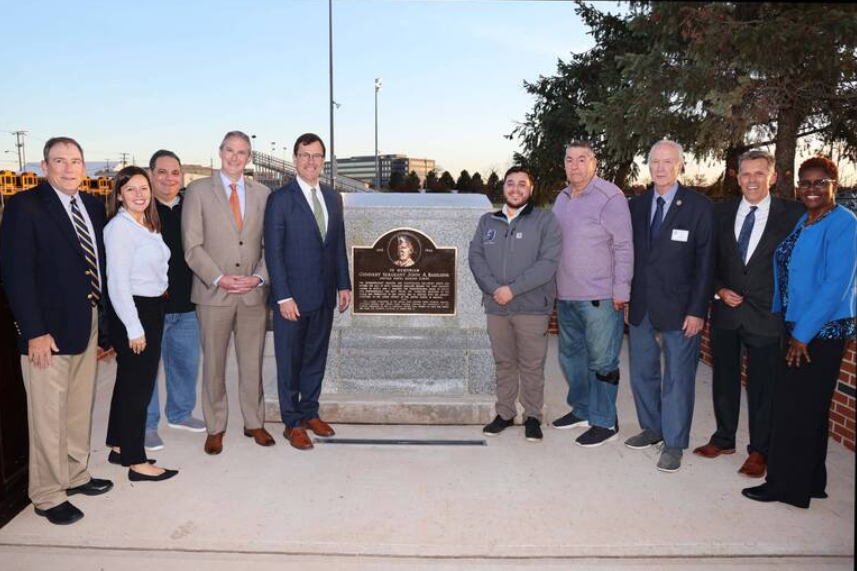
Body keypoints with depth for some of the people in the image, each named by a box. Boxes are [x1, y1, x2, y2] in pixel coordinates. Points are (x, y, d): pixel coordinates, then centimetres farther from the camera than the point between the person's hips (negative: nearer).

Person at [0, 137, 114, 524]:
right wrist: (34, 331, -17)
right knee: (48, 416, 3)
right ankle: (47, 496, 18)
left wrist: (105, 319, 4)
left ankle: (76, 475, 34)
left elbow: (99, 263, 10)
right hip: (49, 328, -6)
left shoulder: (93, 206, 9)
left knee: (81, 408, 18)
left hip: (89, 323, 6)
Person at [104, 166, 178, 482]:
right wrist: (133, 328, -19)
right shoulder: (119, 227, -16)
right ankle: (137, 463, 10)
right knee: (137, 385, -1)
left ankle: (118, 447, 31)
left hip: (153, 309, 9)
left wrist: (148, 320, 9)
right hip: (133, 312, -9)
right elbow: (117, 283, -19)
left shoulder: (148, 225, 11)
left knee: (129, 382, 17)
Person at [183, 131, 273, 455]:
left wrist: (259, 277, -8)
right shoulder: (198, 191, 1)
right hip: (213, 293, -2)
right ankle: (215, 428, 21)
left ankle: (254, 423, 25)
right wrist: (219, 279, -13)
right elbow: (192, 246, -4)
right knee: (214, 364, 7)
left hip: (253, 293, 2)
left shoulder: (262, 193, 8)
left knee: (252, 363, 10)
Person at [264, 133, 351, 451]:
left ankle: (310, 412, 30)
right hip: (292, 296, -5)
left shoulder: (333, 198, 10)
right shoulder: (280, 199, -7)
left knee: (316, 357, 15)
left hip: (324, 295, 5)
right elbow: (273, 252, -10)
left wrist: (344, 284, 8)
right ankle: (292, 423, 18)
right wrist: (284, 297, -15)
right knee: (289, 361, 6)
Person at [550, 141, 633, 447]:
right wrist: (555, 285, 16)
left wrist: (621, 292, -15)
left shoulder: (610, 197, -11)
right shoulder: (562, 198, 12)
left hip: (600, 296, -8)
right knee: (570, 355, 18)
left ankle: (604, 422, 14)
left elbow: (624, 247, -13)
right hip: (566, 296, 8)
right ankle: (581, 410, 34)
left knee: (601, 361, 1)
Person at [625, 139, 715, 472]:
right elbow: (630, 253, 9)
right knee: (642, 373, 15)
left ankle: (673, 443, 17)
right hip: (640, 307, 5)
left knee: (677, 377, 4)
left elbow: (705, 261, -7)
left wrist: (697, 310, -12)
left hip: (678, 309, -4)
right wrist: (625, 298, 4)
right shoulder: (637, 205, 7)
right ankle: (652, 428, 33)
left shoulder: (699, 206, -5)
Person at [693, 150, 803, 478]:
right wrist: (719, 290, -5)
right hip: (725, 311, 3)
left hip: (766, 315, -3)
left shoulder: (792, 214, -4)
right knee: (724, 379, 14)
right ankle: (723, 440, 31)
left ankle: (759, 451, 23)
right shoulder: (720, 212, 5)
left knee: (763, 386, 6)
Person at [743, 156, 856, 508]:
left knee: (795, 409, -1)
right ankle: (810, 482, 30)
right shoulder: (800, 222, 11)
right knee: (809, 409, 16)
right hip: (797, 329, 8)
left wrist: (803, 334, -18)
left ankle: (787, 485, 13)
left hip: (822, 331, -8)